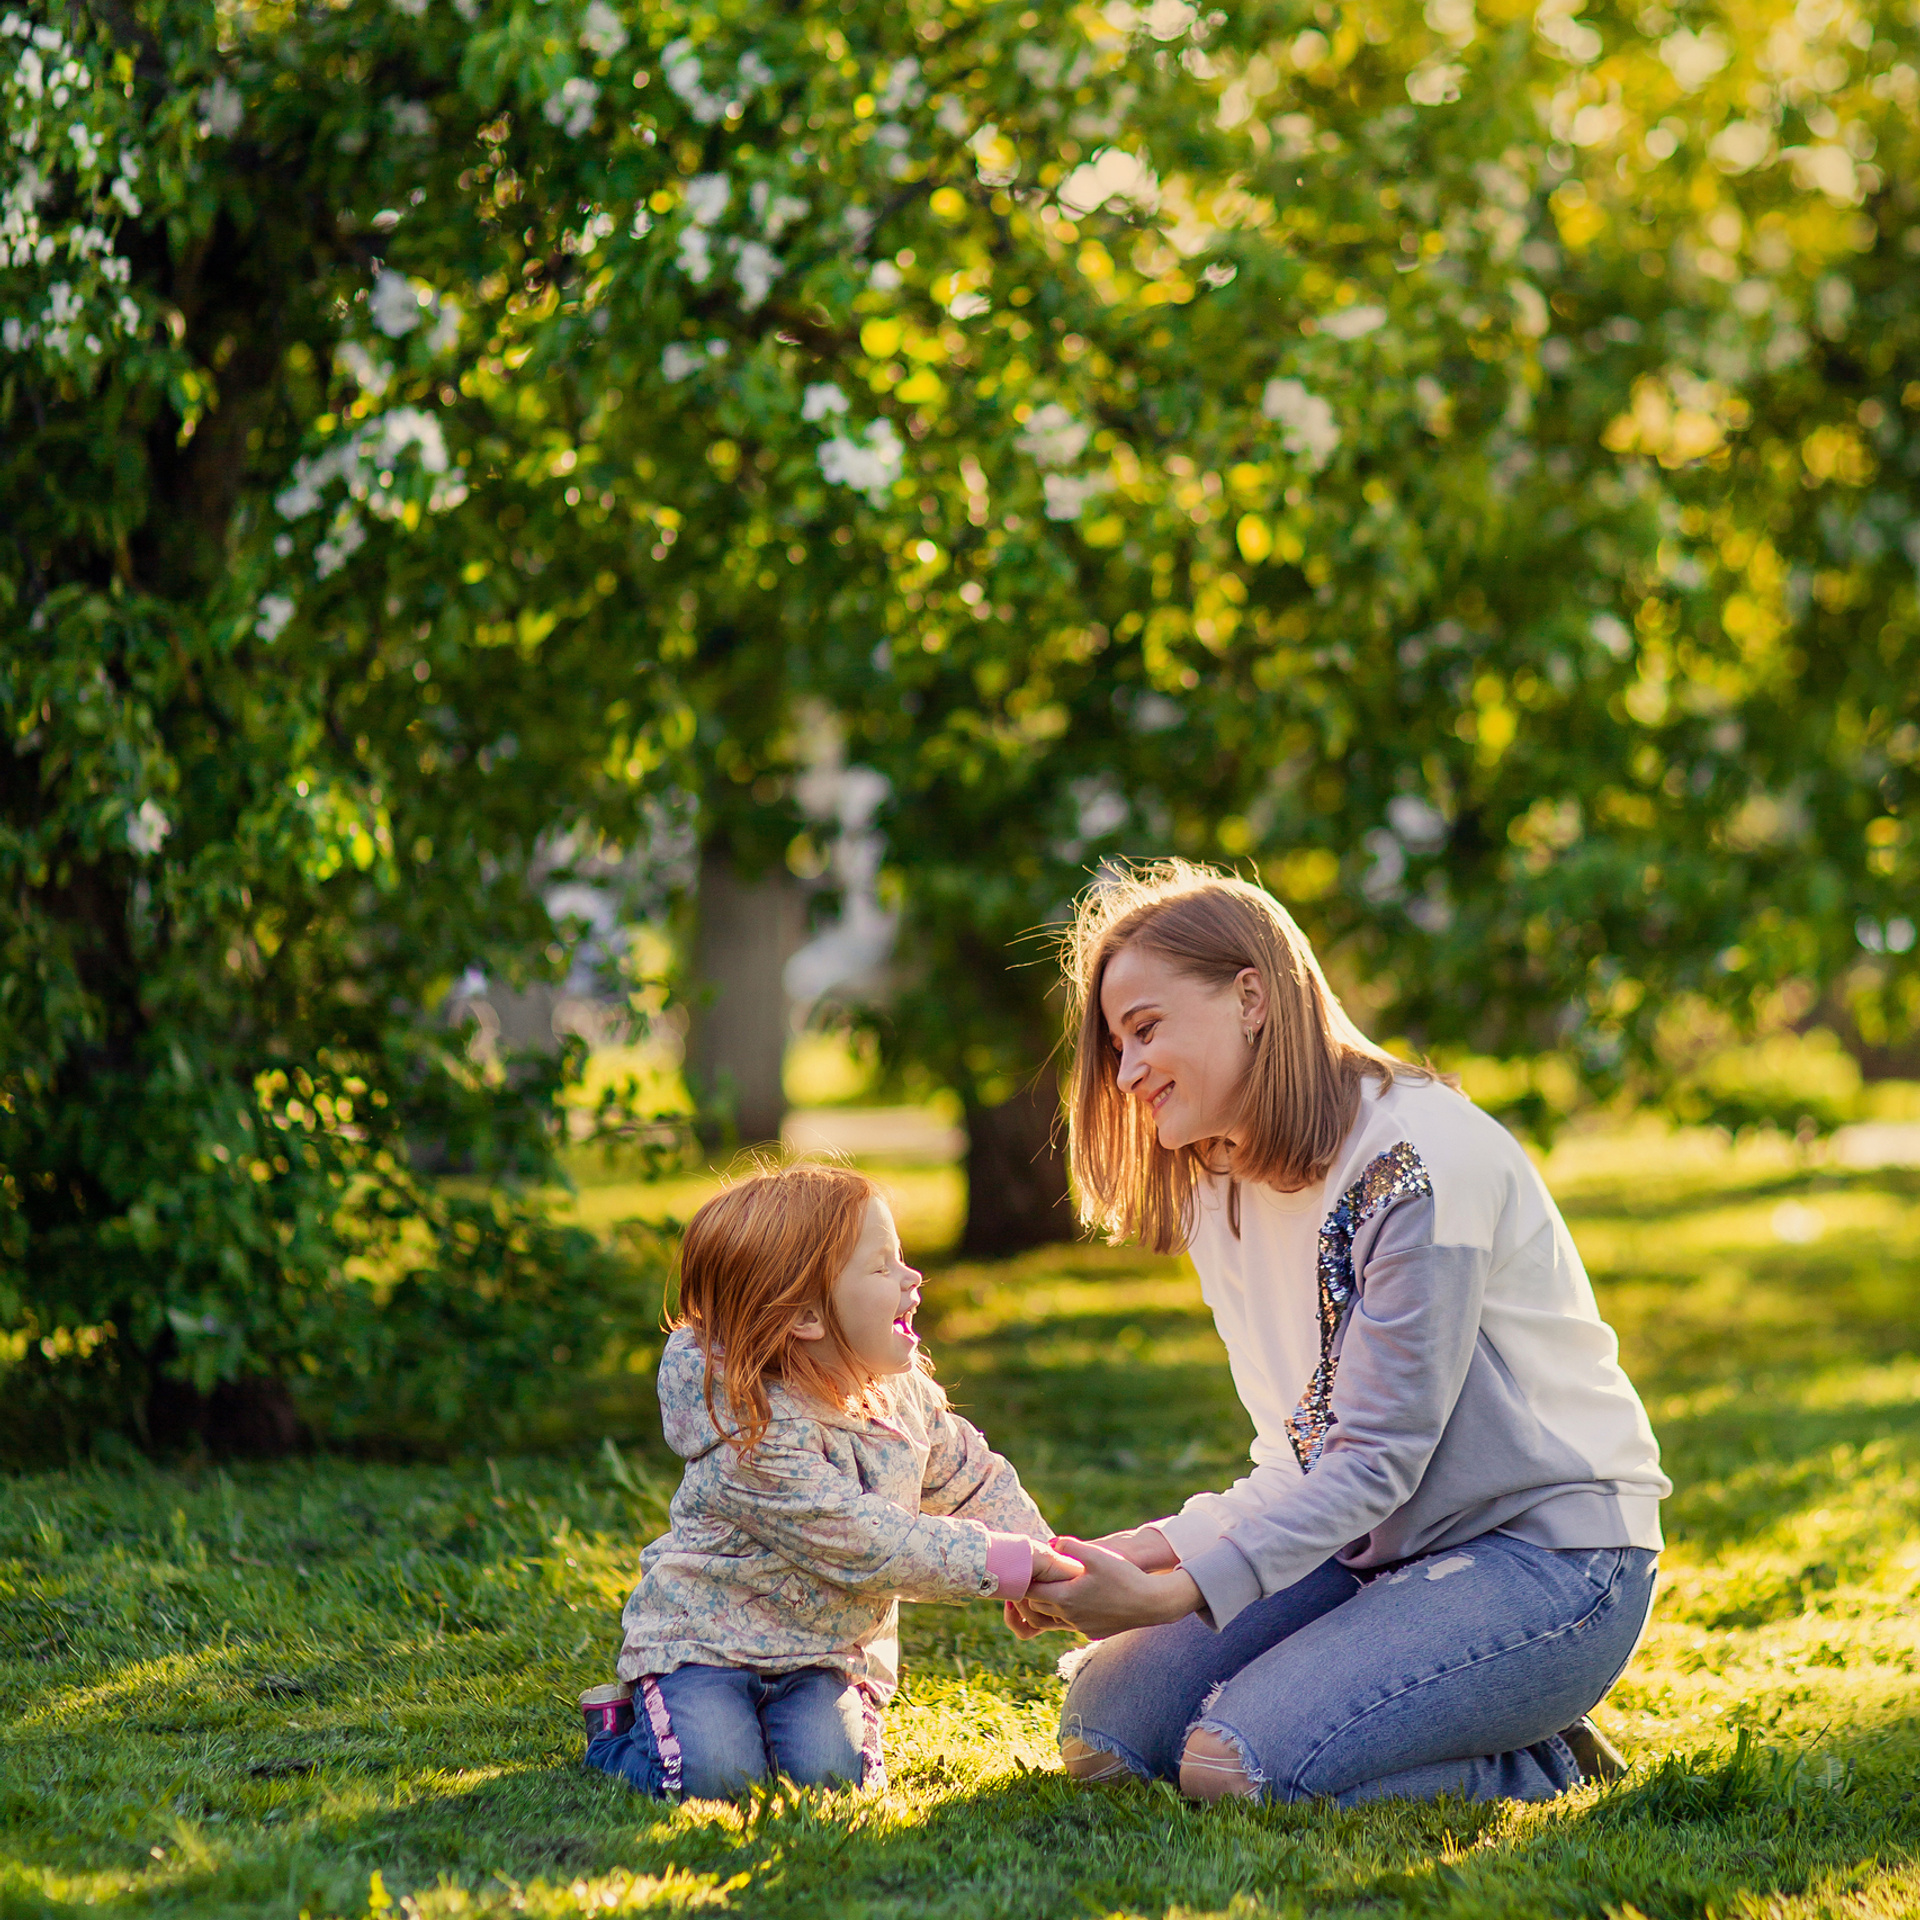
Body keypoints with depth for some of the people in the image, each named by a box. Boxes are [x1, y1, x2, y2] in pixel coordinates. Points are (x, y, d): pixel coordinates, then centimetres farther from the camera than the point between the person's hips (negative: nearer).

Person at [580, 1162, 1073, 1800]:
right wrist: (1003, 1563, -29)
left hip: (825, 1651, 4)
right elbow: (861, 1545, -29)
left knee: (827, 1770, -23)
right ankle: (620, 1730, 6)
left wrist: (1043, 1559, -3)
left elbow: (973, 1480, 14)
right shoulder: (754, 1436, -27)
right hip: (703, 1638, -4)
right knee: (712, 1775, -24)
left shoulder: (905, 1394, -1)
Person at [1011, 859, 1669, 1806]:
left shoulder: (1421, 1155, -19)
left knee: (1233, 1766, -25)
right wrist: (1161, 1547, -9)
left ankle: (1537, 1766, -1)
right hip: (1374, 1550, 9)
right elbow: (1301, 1463, 9)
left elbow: (1376, 1458, -21)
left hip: (1549, 1560, -9)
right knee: (1103, 1728, -8)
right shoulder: (1221, 1189, 10)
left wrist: (1173, 1594, -27)